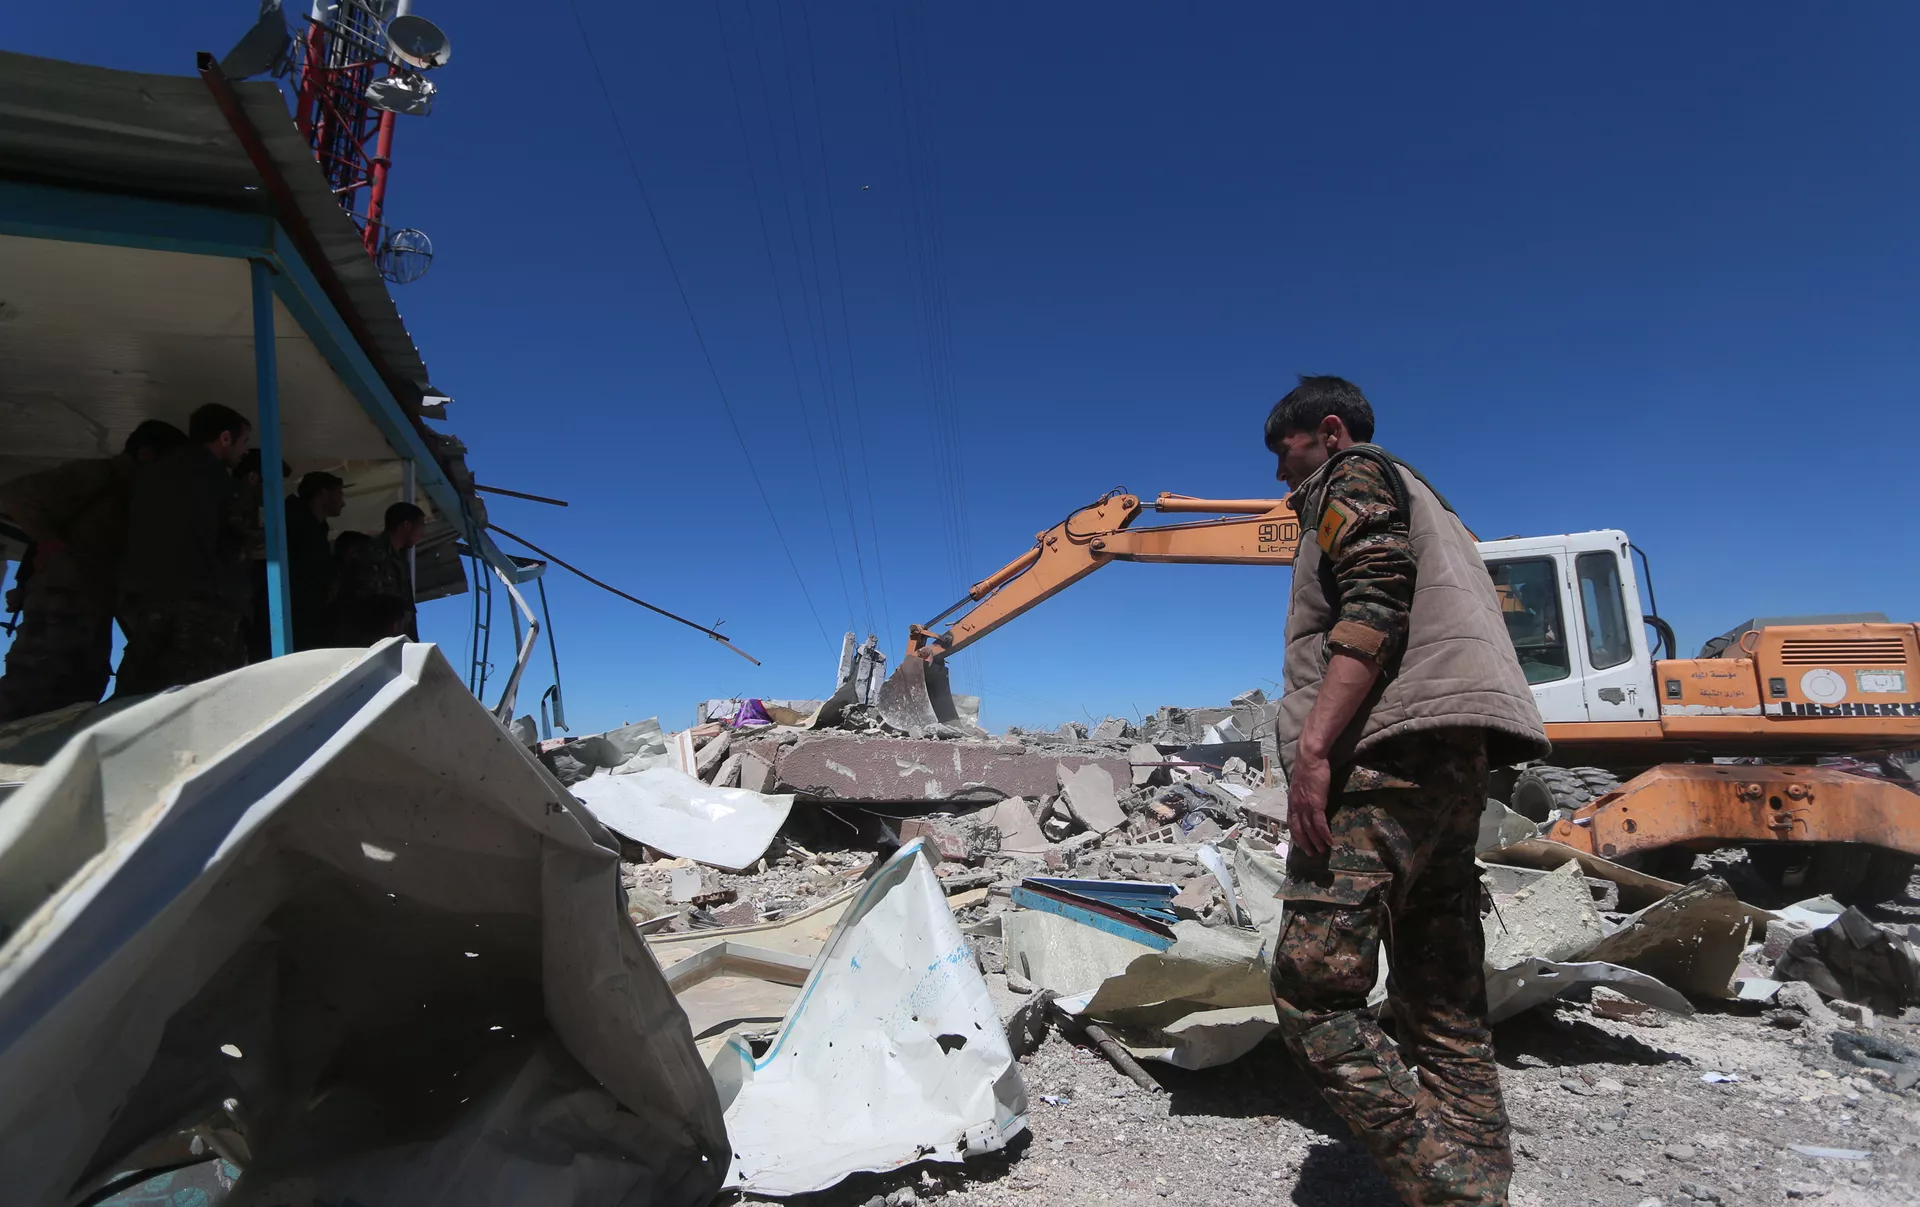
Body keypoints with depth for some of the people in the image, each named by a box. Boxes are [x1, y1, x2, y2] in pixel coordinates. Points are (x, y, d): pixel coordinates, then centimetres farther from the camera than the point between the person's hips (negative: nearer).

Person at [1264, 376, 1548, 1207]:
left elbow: (1373, 607, -13)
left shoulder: (1356, 476, 5)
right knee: (1443, 1007, 8)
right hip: (1447, 762, 10)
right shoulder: (1416, 501, 33)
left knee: (1313, 989, -15)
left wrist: (1313, 745, -22)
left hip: (1389, 751, -10)